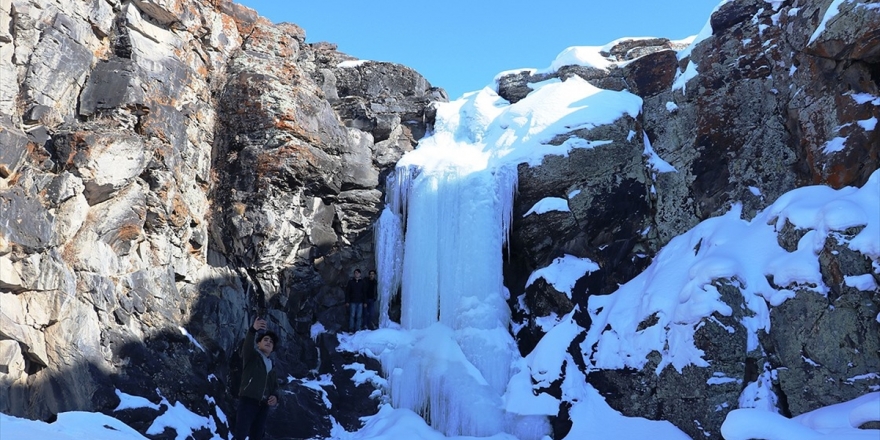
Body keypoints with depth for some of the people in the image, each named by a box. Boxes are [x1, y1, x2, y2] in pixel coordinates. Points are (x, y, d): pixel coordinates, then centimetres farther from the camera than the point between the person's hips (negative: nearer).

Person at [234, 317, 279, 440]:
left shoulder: (271, 365, 25)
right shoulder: (252, 357, 6)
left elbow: (275, 386, 23)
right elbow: (247, 346, -17)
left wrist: (275, 397, -3)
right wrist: (253, 330, -38)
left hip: (263, 406, 6)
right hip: (248, 400, -6)